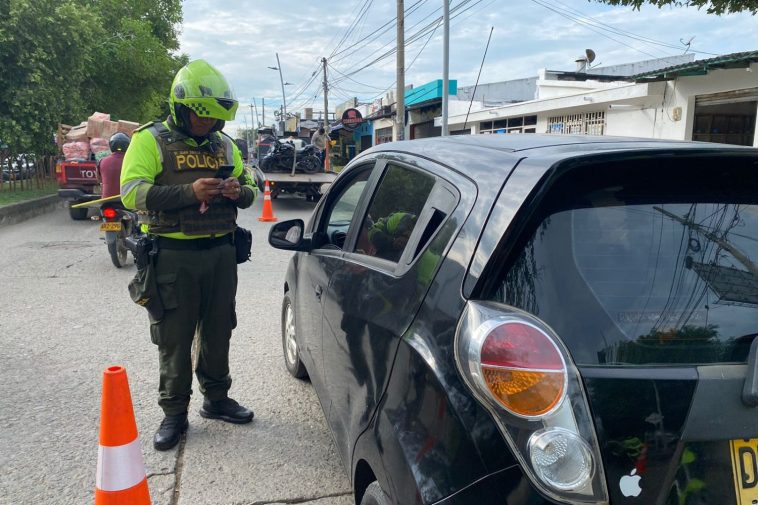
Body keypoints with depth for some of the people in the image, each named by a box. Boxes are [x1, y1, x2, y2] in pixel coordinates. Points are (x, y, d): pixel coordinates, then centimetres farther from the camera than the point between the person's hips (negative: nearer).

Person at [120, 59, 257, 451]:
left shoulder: (224, 145, 12)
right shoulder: (150, 140, -4)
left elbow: (249, 188, 18)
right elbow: (132, 192, -16)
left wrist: (238, 191, -8)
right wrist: (190, 192, -26)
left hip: (221, 252, 5)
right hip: (175, 255, -5)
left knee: (218, 331, 14)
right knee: (175, 338, 3)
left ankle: (216, 398, 31)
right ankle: (174, 413, 18)